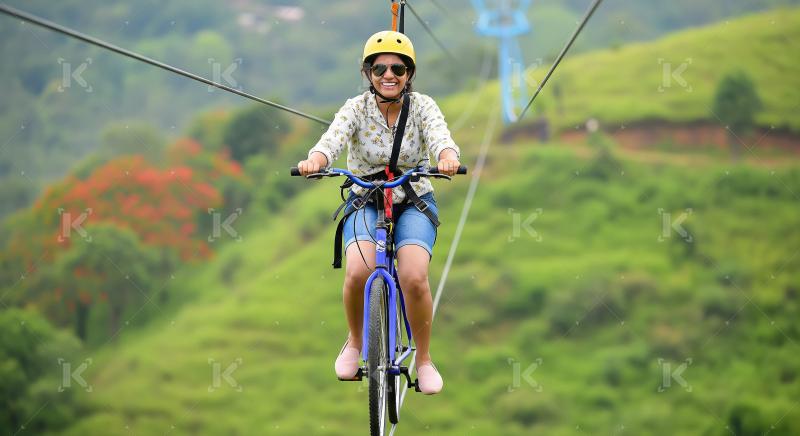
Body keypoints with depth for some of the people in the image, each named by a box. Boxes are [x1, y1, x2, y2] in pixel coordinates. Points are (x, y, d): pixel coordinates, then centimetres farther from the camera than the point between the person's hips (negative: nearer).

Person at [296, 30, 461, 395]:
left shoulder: (423, 107, -9)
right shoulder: (356, 108, -10)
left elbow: (441, 137, -29)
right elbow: (333, 139, -30)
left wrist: (447, 157, -54)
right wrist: (316, 159, -53)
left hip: (415, 203, 0)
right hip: (365, 203, 0)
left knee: (414, 278, -26)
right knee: (358, 272, -28)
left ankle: (424, 360, -3)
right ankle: (355, 342, 2)